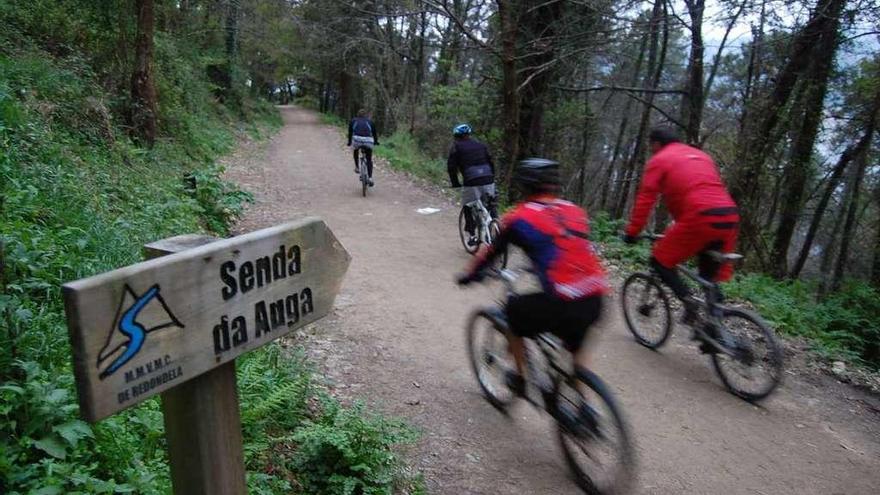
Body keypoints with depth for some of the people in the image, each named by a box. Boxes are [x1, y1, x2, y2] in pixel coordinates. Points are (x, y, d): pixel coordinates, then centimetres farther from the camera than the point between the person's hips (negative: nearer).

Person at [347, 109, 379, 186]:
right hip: (368, 141, 0)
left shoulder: (353, 121, 24)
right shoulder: (369, 121, 26)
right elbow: (374, 132, 33)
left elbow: (350, 132, 28)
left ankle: (357, 167, 23)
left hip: (357, 139, 0)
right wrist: (376, 142, 49)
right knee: (369, 160, 16)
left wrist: (349, 142, 42)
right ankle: (370, 178, 2)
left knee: (356, 151, 35)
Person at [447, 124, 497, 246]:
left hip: (471, 182, -4)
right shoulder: (480, 144, 19)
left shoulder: (457, 147, 7)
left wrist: (455, 183, 10)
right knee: (491, 205, 25)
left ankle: (472, 236, 10)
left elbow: (451, 167, 2)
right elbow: (491, 161, 17)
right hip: (488, 180, 4)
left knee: (467, 208, 13)